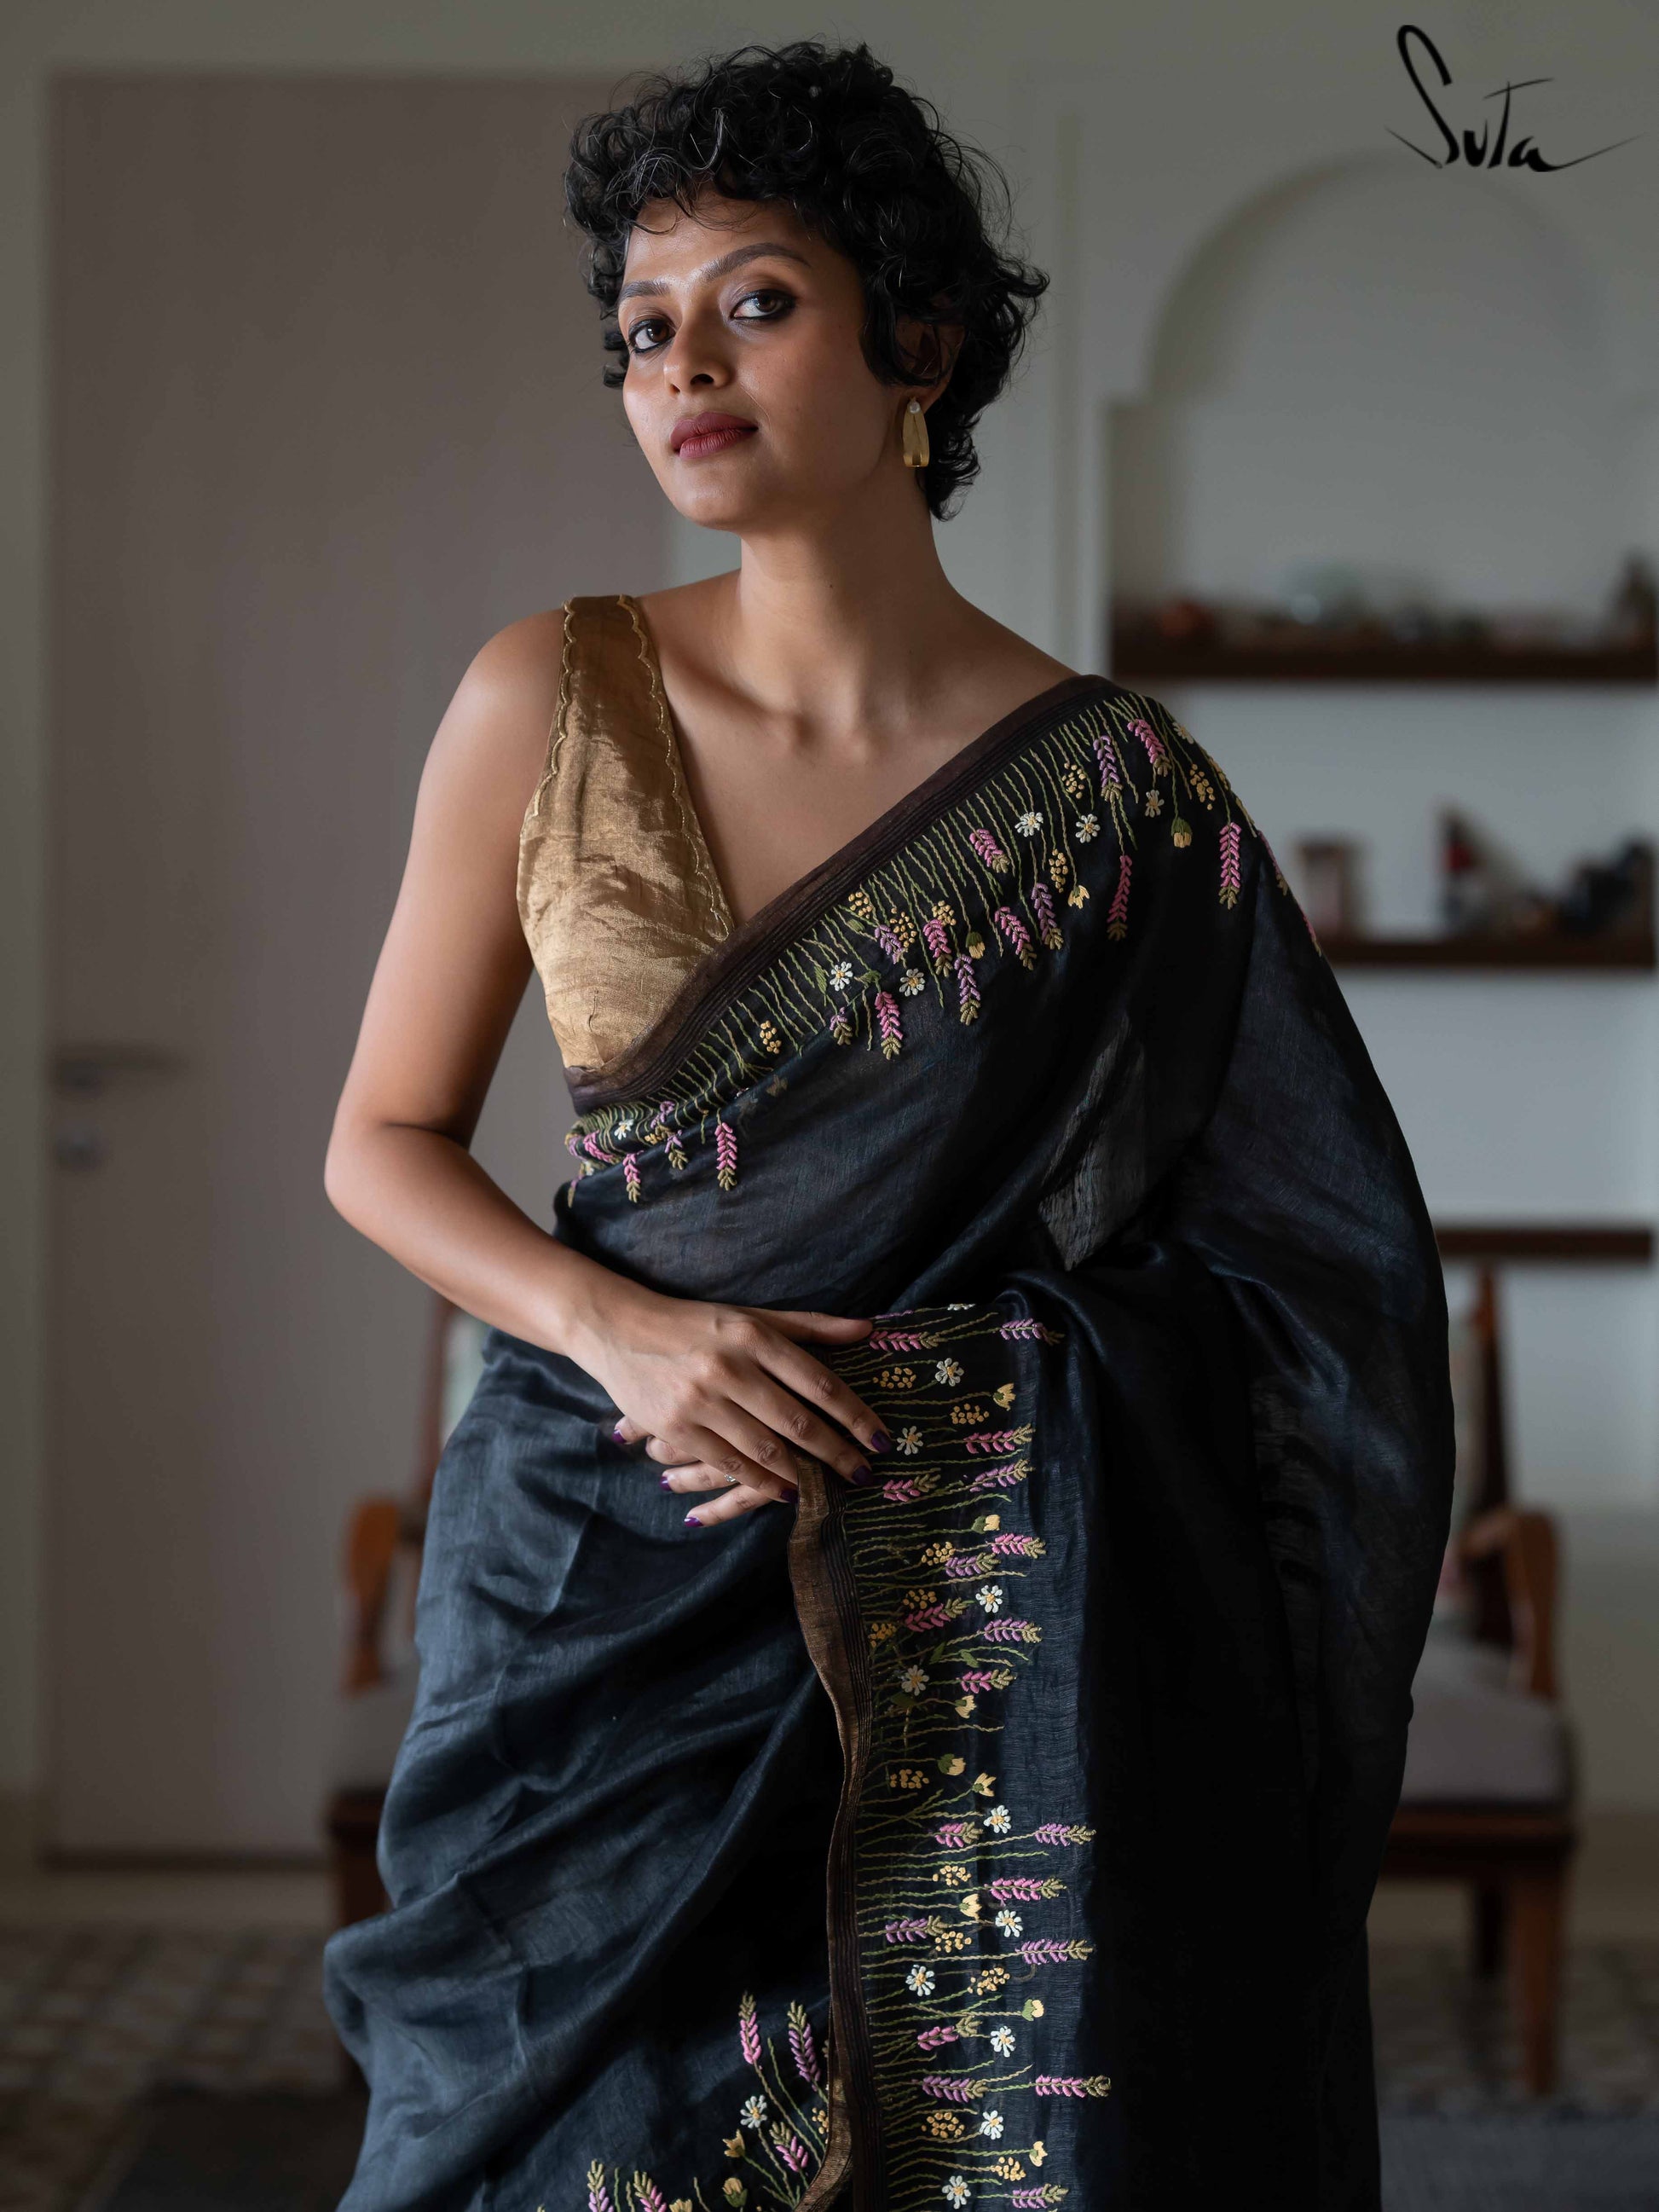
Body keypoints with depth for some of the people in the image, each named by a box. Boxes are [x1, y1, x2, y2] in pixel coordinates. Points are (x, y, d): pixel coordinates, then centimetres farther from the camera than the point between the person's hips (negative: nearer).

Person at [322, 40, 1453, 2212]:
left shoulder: (1110, 789, -6)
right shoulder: (551, 702, -1)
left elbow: (1303, 1262, 1)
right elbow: (385, 1140, 6)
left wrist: (880, 1407, -11)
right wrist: (628, 1331, -13)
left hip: (981, 1628, -1)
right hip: (606, 1601, 2)